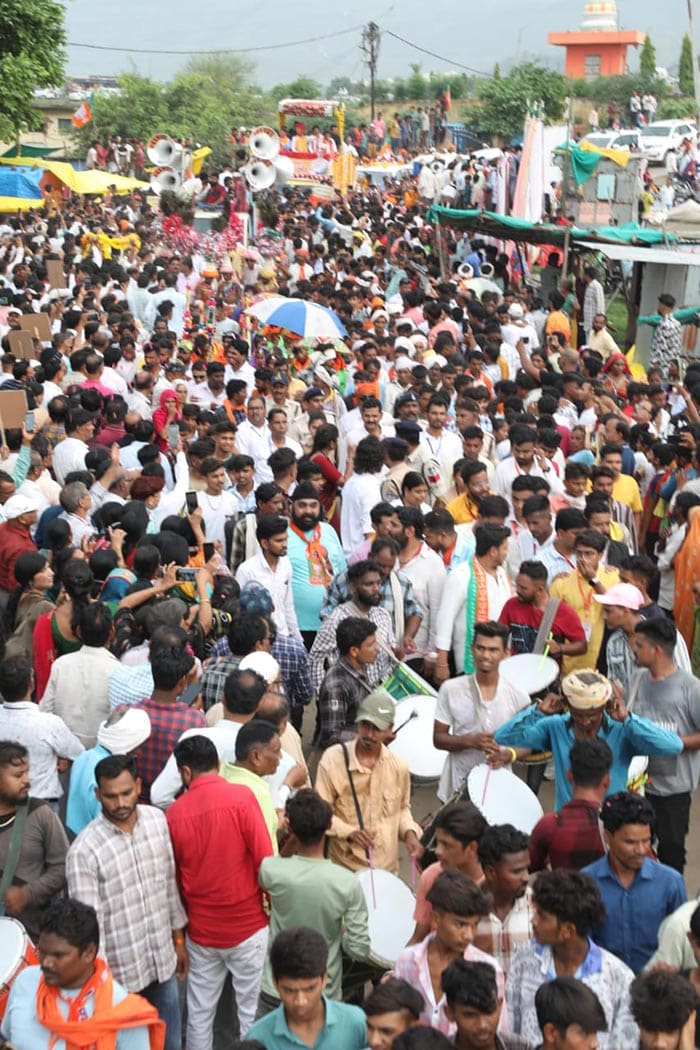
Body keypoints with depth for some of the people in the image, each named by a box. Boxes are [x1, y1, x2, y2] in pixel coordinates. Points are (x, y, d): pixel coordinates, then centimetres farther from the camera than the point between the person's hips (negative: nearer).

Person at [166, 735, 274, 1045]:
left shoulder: (176, 812, -3)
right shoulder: (241, 796, -13)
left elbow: (175, 875, 8)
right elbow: (265, 860, -15)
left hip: (200, 930, 3)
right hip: (248, 925, -3)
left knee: (199, 1013, 15)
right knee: (253, 1009, 8)